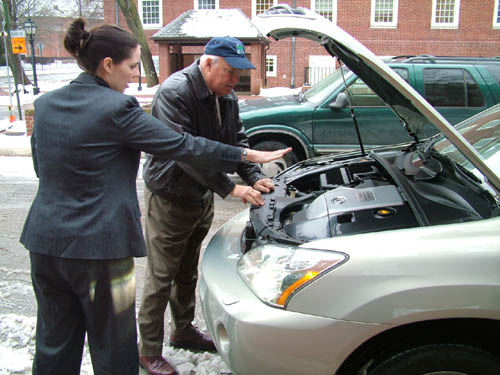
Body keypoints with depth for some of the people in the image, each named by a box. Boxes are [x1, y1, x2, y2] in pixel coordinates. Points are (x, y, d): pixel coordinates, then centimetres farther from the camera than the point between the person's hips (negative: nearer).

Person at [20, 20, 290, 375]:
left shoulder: (45, 104, 6)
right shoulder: (116, 109, -16)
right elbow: (182, 146, -13)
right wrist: (249, 155, -3)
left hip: (44, 240, 7)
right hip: (98, 245, -7)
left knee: (54, 345, 21)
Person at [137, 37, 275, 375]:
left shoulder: (227, 97, 3)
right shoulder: (174, 92, -23)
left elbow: (237, 141, 8)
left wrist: (255, 177, -8)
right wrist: (231, 188, -31)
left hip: (202, 197, 8)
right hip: (169, 198, -8)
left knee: (188, 272, 22)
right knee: (161, 278, 3)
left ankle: (183, 331, 41)